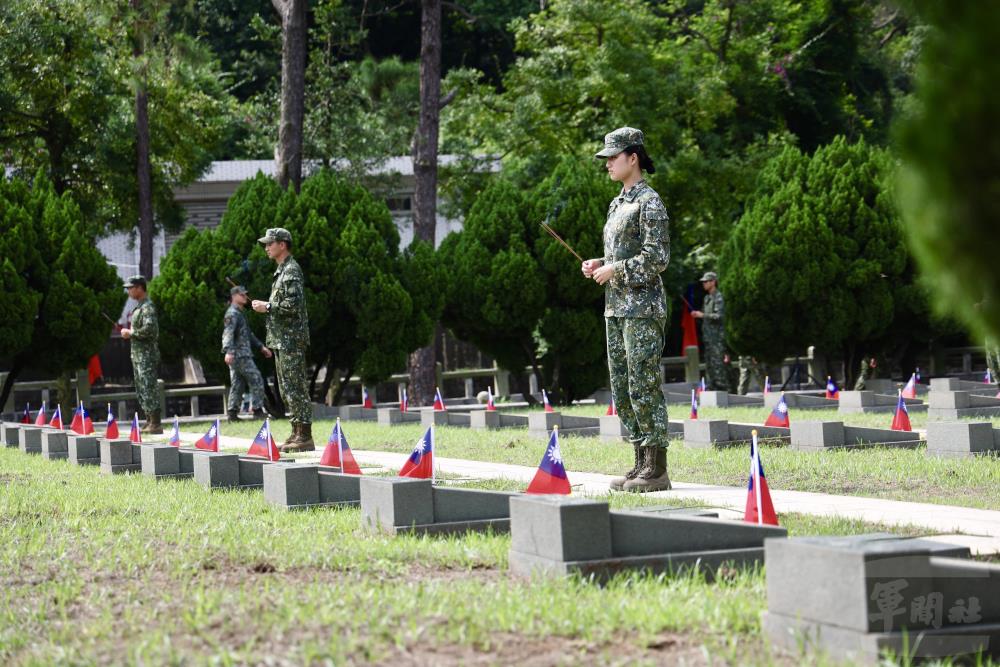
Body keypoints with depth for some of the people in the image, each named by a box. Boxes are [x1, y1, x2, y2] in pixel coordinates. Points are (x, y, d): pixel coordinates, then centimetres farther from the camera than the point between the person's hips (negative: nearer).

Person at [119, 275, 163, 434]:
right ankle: (149, 423, 17)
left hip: (147, 355, -10)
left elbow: (149, 330, -25)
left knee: (149, 389, -11)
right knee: (141, 391, 12)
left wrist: (131, 333, -15)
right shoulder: (138, 307, 17)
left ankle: (156, 425, -11)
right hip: (138, 354, 10)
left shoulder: (148, 307, -13)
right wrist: (129, 333, 9)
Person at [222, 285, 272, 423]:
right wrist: (229, 351, -37)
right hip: (240, 354, -10)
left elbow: (248, 334, 30)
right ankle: (257, 409, -8)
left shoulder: (240, 314, 22)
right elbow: (228, 333, -24)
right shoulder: (232, 313, -11)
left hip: (243, 353, 10)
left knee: (237, 385, 8)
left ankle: (233, 412, 7)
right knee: (256, 380, -8)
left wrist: (261, 347, 28)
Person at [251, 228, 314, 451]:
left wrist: (268, 306, -15)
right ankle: (297, 433, 16)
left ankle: (305, 436, -10)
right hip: (281, 339, 11)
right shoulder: (281, 270, 19)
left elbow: (293, 305, -22)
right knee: (287, 389, 12)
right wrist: (265, 306, 13)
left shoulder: (291, 271, -13)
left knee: (295, 387, -10)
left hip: (291, 339, -11)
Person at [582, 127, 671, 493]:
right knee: (622, 388, 10)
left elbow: (657, 257, -17)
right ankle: (641, 464, 15)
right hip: (616, 308, 10)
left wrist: (614, 270, -14)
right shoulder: (618, 203, 18)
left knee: (643, 387, -10)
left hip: (642, 307, -10)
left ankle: (657, 470, -7)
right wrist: (598, 264, 8)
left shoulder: (649, 202, -10)